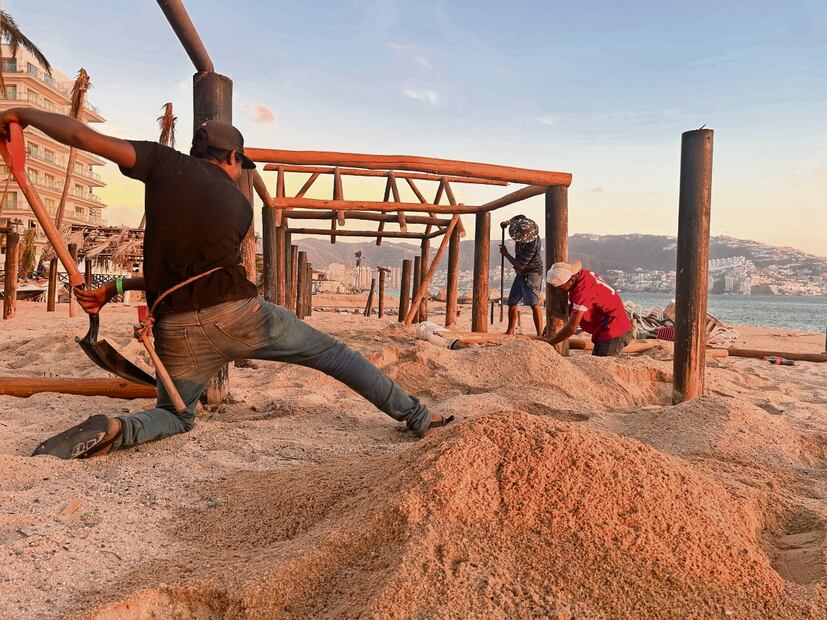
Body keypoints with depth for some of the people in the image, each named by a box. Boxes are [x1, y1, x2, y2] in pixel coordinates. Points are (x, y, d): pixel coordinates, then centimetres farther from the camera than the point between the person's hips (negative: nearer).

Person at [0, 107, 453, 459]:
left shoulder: (166, 163, 8)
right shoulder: (241, 205, 13)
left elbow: (80, 135, 1)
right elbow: (187, 268, 17)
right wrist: (116, 288, 22)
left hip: (179, 329, 1)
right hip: (238, 314, -1)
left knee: (175, 415, 23)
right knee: (331, 352, 13)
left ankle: (113, 430, -9)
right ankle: (414, 416, 12)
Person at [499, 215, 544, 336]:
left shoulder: (532, 245, -31)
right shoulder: (524, 229, -9)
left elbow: (520, 266, -24)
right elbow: (518, 217, 17)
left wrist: (506, 254, -12)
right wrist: (507, 222, -1)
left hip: (532, 273, -9)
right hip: (521, 273, 9)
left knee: (534, 304, -17)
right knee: (512, 302, 10)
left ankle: (539, 335, -19)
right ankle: (510, 331, 19)